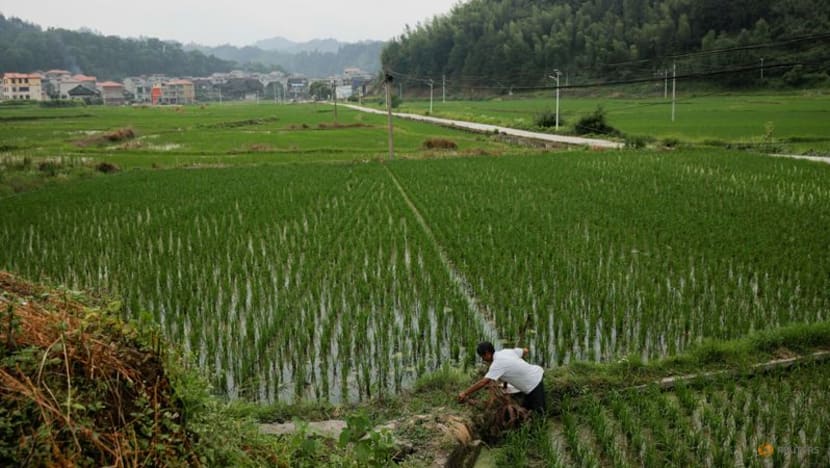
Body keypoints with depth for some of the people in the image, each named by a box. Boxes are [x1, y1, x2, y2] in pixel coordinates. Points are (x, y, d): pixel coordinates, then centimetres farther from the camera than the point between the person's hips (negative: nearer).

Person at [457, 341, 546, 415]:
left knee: (538, 411, -3)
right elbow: (525, 351, 13)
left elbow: (483, 382, -28)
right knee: (526, 408, 14)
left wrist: (465, 393, -24)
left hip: (534, 384, -9)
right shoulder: (506, 351, 1)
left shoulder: (497, 364, -22)